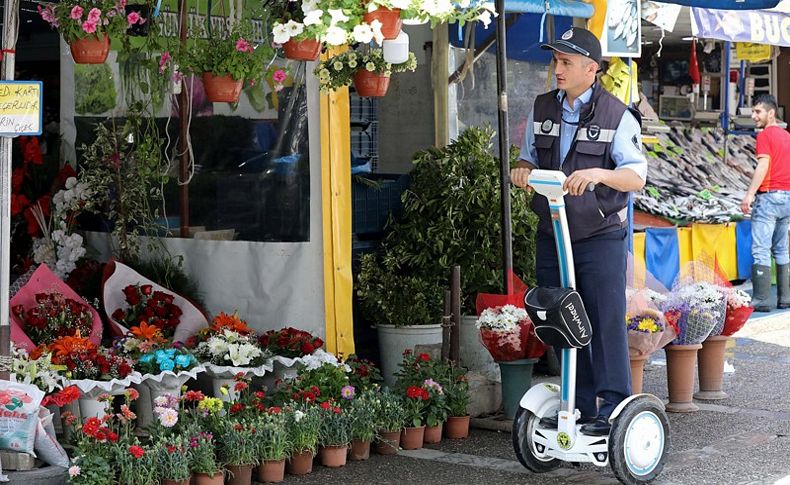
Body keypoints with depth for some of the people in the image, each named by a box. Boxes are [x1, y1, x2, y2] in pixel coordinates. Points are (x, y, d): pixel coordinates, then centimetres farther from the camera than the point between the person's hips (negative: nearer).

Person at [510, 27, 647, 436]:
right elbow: (529, 157, 20)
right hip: (551, 236, 5)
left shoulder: (616, 116, -6)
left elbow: (637, 176, -11)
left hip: (600, 238, -5)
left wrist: (598, 173, -29)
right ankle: (577, 405, 19)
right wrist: (522, 170, -5)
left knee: (606, 324, -5)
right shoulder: (541, 109, 9)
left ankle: (613, 408, 2)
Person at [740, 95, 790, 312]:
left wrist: (750, 194, -23)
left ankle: (761, 300, -11)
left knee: (761, 250, -7)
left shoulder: (765, 135, -7)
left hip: (769, 196, -8)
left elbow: (764, 165, -18)